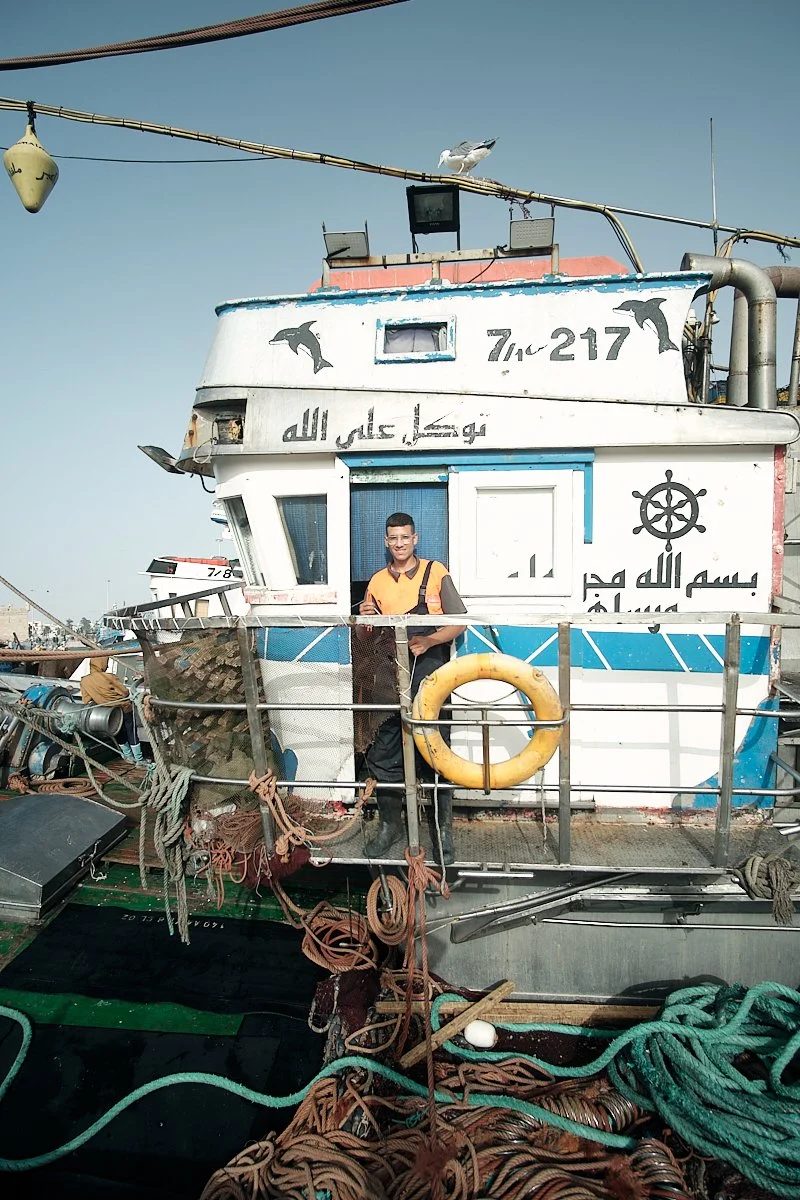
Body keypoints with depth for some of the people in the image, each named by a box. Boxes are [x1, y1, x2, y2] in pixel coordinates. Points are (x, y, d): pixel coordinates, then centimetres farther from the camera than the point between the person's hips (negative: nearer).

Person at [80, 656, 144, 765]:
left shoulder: (84, 681, -7)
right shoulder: (109, 677, -19)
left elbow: (86, 701, -4)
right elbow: (124, 692, -14)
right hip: (125, 709, -4)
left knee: (120, 736, 24)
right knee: (132, 735, 8)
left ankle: (128, 756, 34)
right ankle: (139, 759, 14)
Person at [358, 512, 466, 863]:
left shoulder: (436, 572, 1)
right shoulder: (377, 582, 11)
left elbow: (459, 623, -3)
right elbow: (370, 637, 17)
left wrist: (427, 641, -19)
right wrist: (366, 619, -5)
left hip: (430, 678, -3)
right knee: (383, 755, 5)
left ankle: (444, 828, 18)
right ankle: (389, 824, 23)